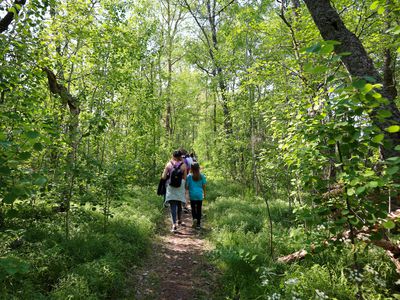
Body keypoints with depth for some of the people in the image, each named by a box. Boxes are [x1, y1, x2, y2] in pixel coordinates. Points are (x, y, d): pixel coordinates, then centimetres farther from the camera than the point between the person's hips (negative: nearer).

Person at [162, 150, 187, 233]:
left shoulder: (168, 164, -3)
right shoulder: (183, 165, -3)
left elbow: (163, 177, -4)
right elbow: (184, 178, -1)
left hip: (170, 188, -1)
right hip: (180, 188, 1)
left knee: (173, 206, 0)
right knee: (179, 204, 20)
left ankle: (174, 225, -9)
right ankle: (179, 220, 38)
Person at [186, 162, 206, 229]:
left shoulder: (189, 176, -5)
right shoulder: (202, 176, 0)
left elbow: (187, 186, -4)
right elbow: (204, 186, 4)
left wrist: (187, 189, 16)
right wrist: (204, 194, 15)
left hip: (192, 194, -1)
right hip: (200, 194, 1)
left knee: (193, 208, 11)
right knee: (199, 209, 9)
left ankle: (194, 218, -13)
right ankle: (198, 224, 12)